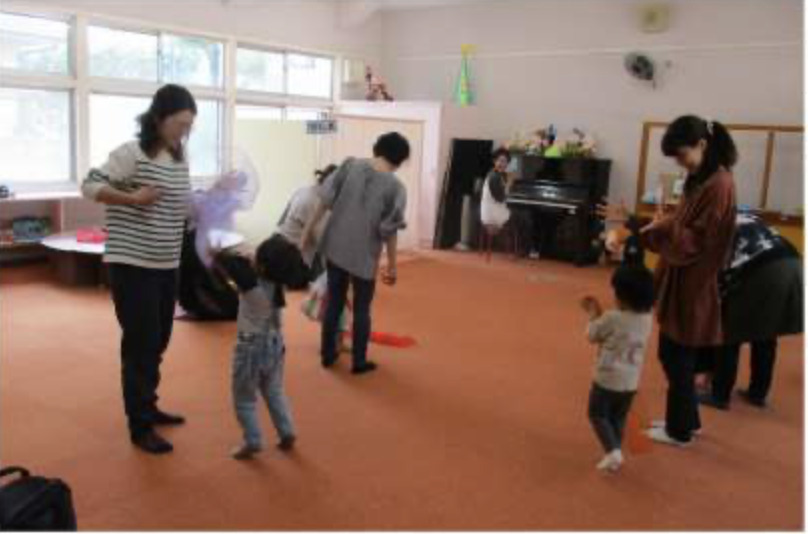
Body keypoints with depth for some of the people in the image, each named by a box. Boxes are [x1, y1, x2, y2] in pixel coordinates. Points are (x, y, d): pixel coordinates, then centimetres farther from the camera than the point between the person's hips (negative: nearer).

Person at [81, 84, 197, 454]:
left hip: (166, 265, 7)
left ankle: (147, 407, 34)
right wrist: (131, 198, -25)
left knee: (158, 343, 17)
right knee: (140, 345, -2)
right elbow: (89, 186, -14)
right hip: (132, 265, -7)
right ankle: (139, 427, 9)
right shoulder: (131, 153, -13)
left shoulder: (180, 159, 9)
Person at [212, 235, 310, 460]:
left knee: (244, 399, 11)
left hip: (251, 348, -6)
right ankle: (287, 434, 26)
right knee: (275, 393, 23)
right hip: (275, 345, 6)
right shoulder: (278, 283, -10)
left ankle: (252, 442, 16)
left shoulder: (250, 284, -27)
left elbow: (222, 260, -29)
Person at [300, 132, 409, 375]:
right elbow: (390, 231, -11)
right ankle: (359, 362, 23)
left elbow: (326, 200, -3)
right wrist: (392, 265, -2)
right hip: (364, 255, -3)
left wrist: (309, 229, 5)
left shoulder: (350, 164, -4)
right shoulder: (395, 187, -12)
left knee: (334, 302, 18)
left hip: (335, 246, 3)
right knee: (362, 309, 14)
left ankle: (328, 354, 29)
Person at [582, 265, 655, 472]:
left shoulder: (612, 318, -22)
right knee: (619, 418, 20)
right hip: (631, 381, 6)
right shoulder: (647, 319, -3)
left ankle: (612, 450, -5)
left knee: (598, 414, 10)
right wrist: (600, 314, 13)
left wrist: (593, 315, 9)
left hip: (607, 379, -6)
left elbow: (592, 336, -5)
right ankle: (615, 453, 26)